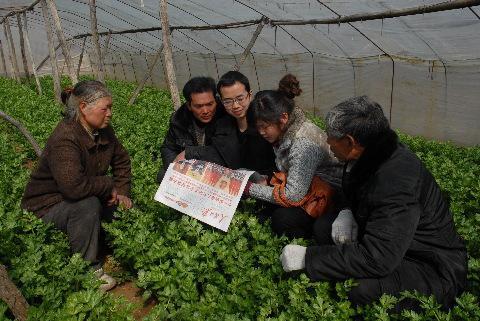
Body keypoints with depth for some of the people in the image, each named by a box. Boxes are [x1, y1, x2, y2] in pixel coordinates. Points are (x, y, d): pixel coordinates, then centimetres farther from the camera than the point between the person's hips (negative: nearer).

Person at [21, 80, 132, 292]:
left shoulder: (103, 131, -5)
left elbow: (121, 160, 8)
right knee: (88, 205, -33)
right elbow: (73, 186, -42)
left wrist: (122, 192, -4)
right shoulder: (64, 139, -31)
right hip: (47, 205, -7)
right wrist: (109, 185, -26)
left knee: (122, 205, -7)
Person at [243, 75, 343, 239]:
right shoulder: (285, 132, -3)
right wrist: (267, 180, -9)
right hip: (306, 187, 8)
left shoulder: (304, 143, -30)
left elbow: (293, 196, -30)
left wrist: (249, 188, -24)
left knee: (282, 219, -26)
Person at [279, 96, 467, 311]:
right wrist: (349, 213, -6)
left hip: (434, 271, -8)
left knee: (359, 290, -32)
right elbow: (365, 195, 17)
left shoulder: (394, 181, -32)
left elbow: (376, 259, -34)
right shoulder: (376, 154, -5)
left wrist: (307, 257, -28)